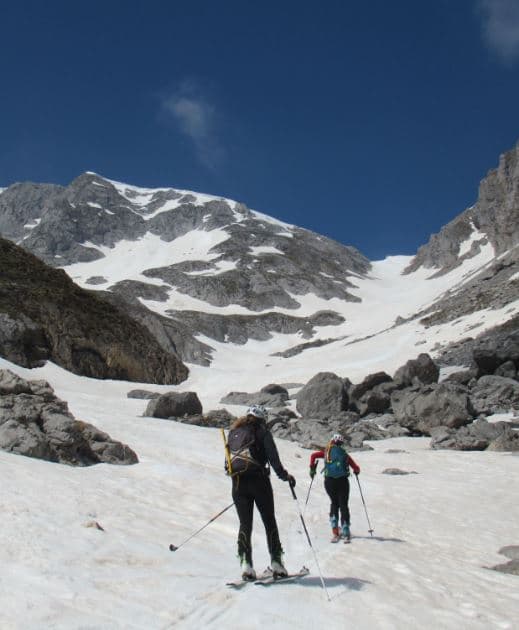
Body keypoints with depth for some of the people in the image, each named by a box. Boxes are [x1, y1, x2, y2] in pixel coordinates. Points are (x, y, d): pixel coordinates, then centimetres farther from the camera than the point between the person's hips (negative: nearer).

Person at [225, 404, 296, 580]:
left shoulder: (233, 432, 18)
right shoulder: (262, 431, 3)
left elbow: (227, 461, 19)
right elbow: (273, 457, -8)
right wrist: (284, 475, -3)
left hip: (237, 483, 4)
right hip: (258, 480, -4)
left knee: (245, 523, 8)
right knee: (269, 521, 7)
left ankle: (246, 564, -3)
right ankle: (276, 563, 5)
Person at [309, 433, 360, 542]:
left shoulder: (327, 452, 10)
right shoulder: (344, 454, 9)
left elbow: (313, 455, 1)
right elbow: (356, 469, 8)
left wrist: (312, 468, 11)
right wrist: (356, 471, 31)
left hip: (329, 481, 1)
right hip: (342, 481, -1)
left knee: (334, 503, 20)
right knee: (343, 505, 8)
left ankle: (335, 528, 10)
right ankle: (346, 531, 2)